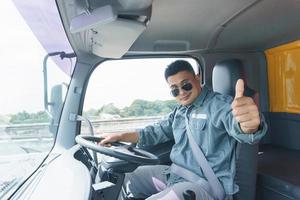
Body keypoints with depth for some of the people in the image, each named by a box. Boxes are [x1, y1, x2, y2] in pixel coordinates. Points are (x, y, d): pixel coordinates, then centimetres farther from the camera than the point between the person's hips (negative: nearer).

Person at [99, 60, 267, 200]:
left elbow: (236, 123, -36)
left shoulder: (219, 104, -15)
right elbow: (156, 132, 22)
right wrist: (119, 136, 13)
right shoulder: (180, 111, 13)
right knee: (129, 178, 10)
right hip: (175, 174, 8)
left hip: (207, 184, -8)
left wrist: (249, 125, -62)